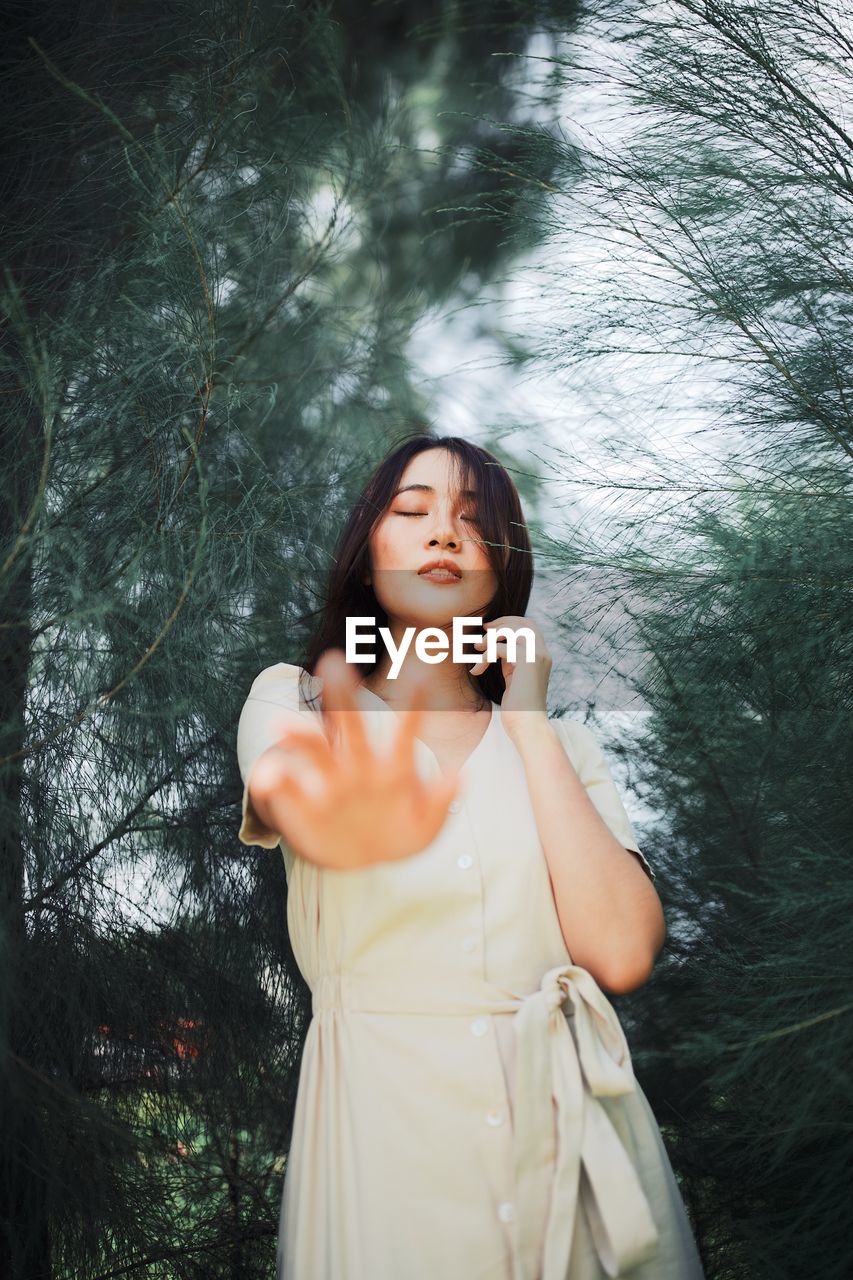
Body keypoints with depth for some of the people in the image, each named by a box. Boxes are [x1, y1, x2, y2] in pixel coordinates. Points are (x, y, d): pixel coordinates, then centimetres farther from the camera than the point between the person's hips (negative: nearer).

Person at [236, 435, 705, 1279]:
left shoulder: (559, 741, 6)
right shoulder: (294, 699, 1)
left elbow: (623, 951, -10)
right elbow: (290, 805, -23)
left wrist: (527, 720, -8)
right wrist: (348, 818, -46)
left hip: (567, 1122, 2)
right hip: (382, 1115, -2)